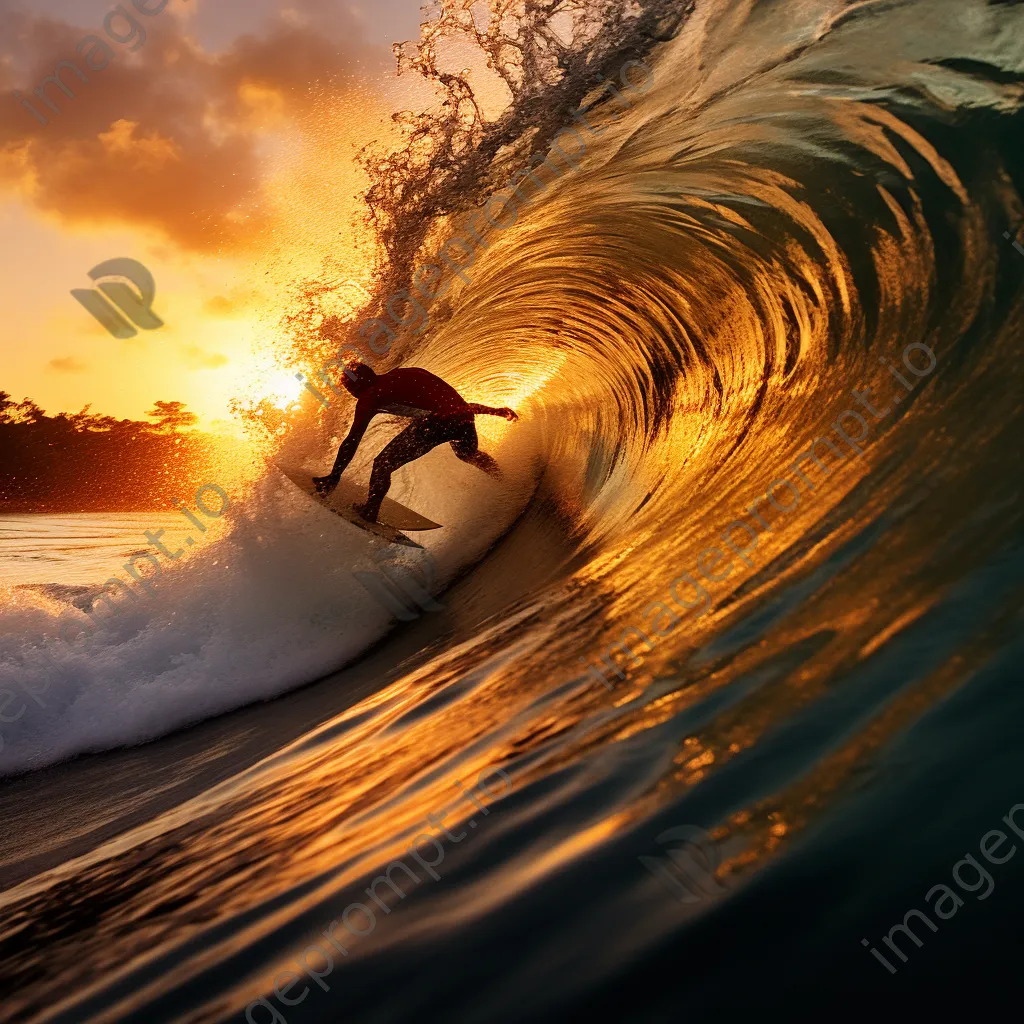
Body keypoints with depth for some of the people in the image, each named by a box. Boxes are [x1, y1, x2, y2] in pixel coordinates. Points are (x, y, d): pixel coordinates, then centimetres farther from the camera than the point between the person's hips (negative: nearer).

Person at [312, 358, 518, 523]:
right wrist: (493, 411, 34)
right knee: (469, 454, 39)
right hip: (463, 416, 7)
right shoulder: (405, 374, 29)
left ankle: (369, 513, 6)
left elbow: (353, 440, 6)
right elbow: (449, 398, 31)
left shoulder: (371, 395, 11)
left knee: (382, 465, 6)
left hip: (436, 421, -7)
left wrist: (335, 476, 9)